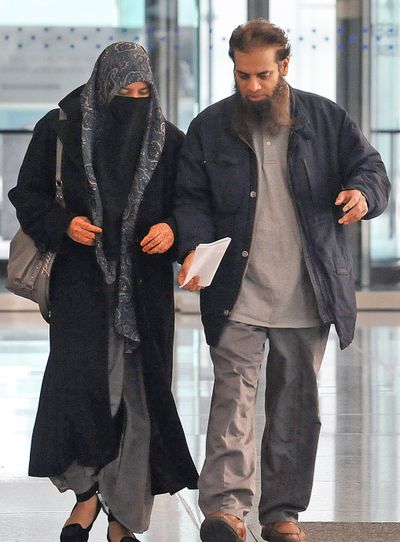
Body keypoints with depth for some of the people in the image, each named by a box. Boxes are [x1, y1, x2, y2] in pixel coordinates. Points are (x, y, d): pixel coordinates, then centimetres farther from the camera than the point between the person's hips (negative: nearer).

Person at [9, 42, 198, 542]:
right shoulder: (59, 130, 0)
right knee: (78, 382, -16)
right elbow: (27, 194, 6)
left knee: (138, 393, 0)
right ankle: (87, 491, 2)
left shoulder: (168, 140, 4)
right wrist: (63, 224, -12)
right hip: (80, 281, -1)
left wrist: (172, 229, -11)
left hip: (145, 288, 2)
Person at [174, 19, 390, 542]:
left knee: (296, 404, 8)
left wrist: (361, 193, -15)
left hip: (309, 296, 2)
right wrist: (194, 248, -14)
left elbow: (370, 167, 9)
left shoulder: (325, 118, 4)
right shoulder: (210, 127, 3)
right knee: (233, 392, -14)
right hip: (238, 296, -1)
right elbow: (191, 199, 5)